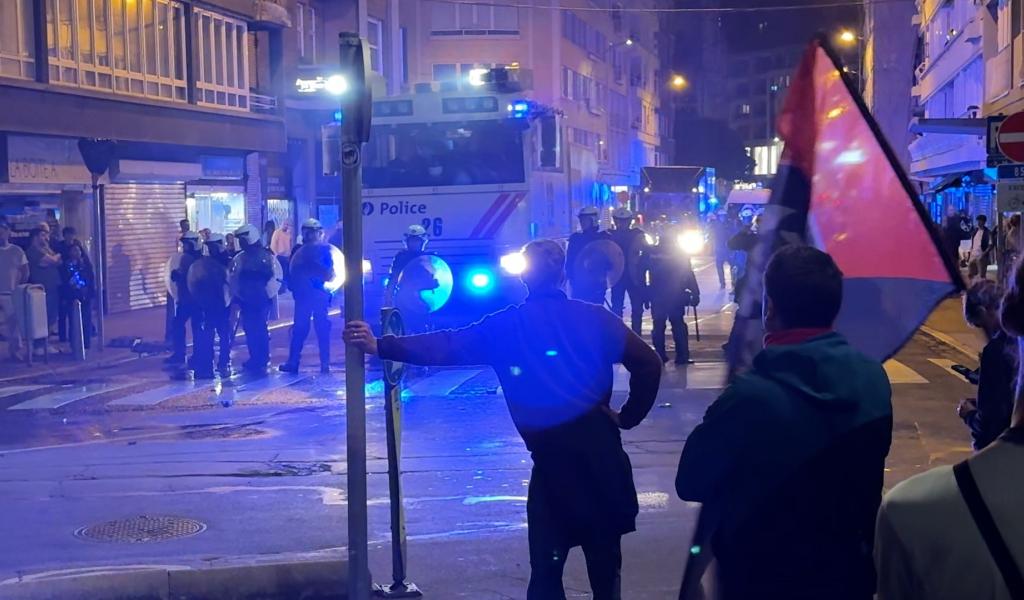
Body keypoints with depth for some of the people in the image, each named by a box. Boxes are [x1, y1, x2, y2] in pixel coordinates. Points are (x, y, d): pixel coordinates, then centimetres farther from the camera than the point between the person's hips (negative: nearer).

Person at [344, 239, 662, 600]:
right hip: (599, 447, 1)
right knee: (604, 557, 14)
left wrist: (379, 346, 3)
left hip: (550, 455, -1)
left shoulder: (504, 327, 4)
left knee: (546, 566, 8)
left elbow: (446, 348, 0)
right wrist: (628, 417, 7)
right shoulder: (595, 317, 2)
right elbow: (648, 364, -3)